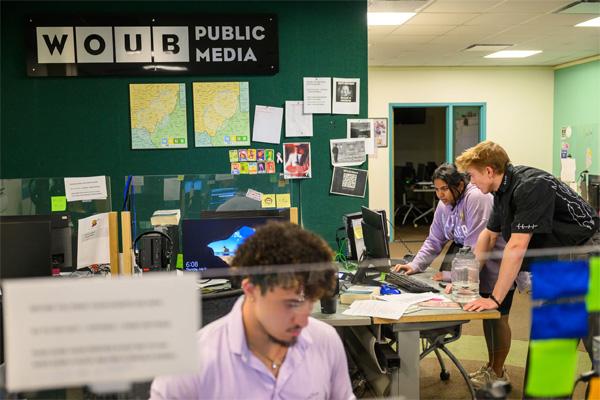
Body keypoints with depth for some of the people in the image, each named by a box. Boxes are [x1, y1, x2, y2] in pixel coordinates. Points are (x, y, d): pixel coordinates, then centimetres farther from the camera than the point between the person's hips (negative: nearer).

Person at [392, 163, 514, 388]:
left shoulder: (476, 199, -28)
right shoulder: (444, 205, -1)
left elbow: (475, 245, -30)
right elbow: (434, 241, 2)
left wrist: (453, 275, -27)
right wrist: (415, 265, -12)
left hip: (500, 264, -8)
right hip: (480, 265, 8)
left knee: (497, 317, 2)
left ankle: (498, 373, 17)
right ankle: (491, 366, 32)